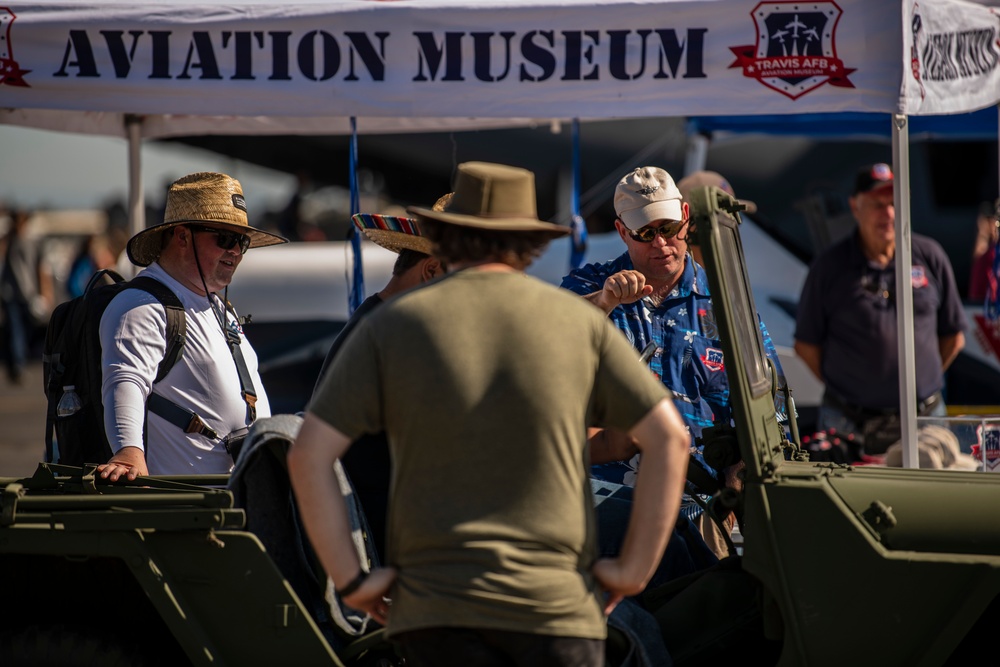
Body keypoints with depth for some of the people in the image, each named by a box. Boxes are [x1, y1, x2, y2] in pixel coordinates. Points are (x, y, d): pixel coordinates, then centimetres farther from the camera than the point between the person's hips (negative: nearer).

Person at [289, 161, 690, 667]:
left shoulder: (392, 326, 3)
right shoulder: (577, 322, 5)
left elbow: (308, 456, -4)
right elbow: (670, 438, 2)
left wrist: (350, 581, 1)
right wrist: (634, 569, 5)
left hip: (437, 604, 0)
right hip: (558, 605, 0)